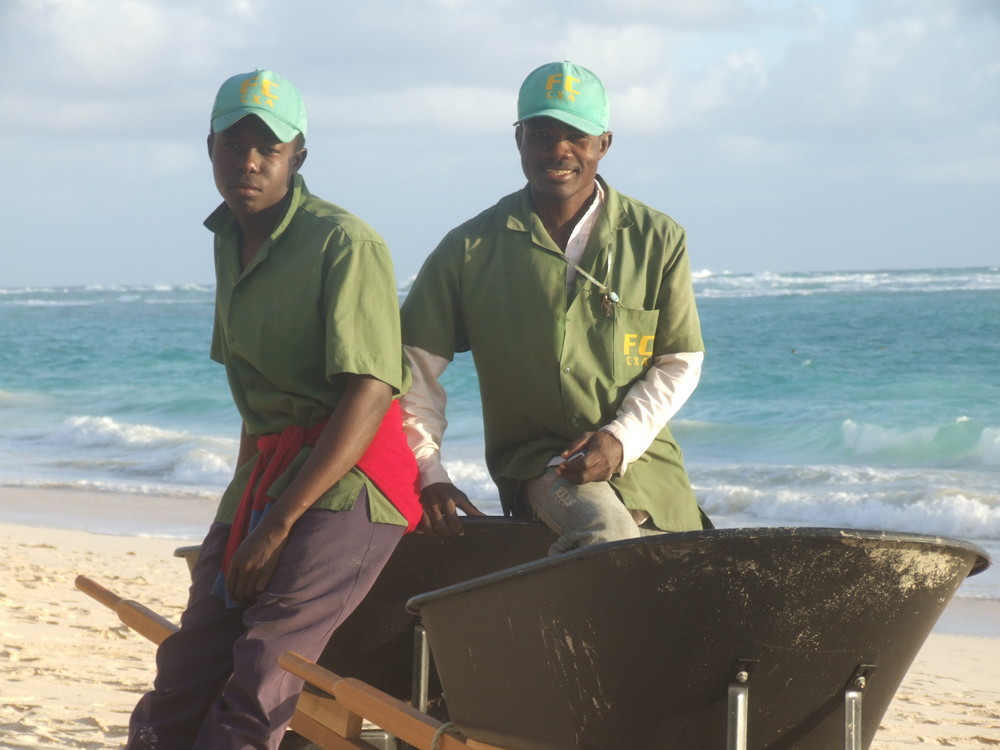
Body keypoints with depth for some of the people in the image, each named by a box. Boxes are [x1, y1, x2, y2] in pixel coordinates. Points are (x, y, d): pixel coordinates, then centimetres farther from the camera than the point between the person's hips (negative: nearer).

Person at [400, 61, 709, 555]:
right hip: (535, 459, -3)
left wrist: (621, 438, -11)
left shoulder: (658, 241, 2)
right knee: (608, 535, -33)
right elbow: (413, 369, 4)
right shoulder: (469, 250, 0)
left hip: (641, 456, 3)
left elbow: (680, 362, 5)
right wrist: (427, 475, -5)